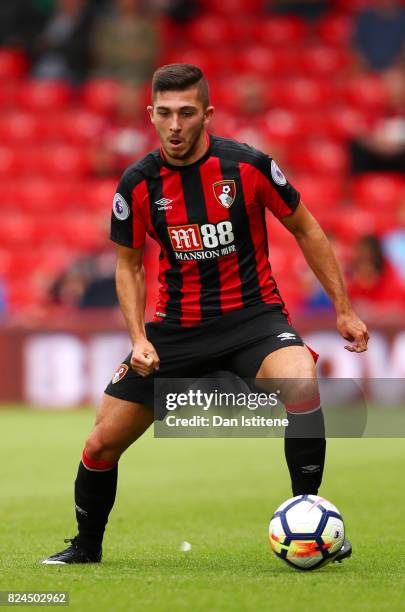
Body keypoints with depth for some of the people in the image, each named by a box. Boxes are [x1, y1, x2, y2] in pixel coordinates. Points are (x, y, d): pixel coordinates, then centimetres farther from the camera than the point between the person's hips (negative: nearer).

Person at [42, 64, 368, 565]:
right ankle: (86, 547, 28)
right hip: (176, 326, 2)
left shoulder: (247, 165, -12)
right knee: (102, 443, 0)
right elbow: (128, 264, 9)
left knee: (301, 387, -34)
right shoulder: (138, 184, -6)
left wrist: (343, 309, 3)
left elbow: (305, 229, 2)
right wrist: (138, 337, -5)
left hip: (253, 314, -2)